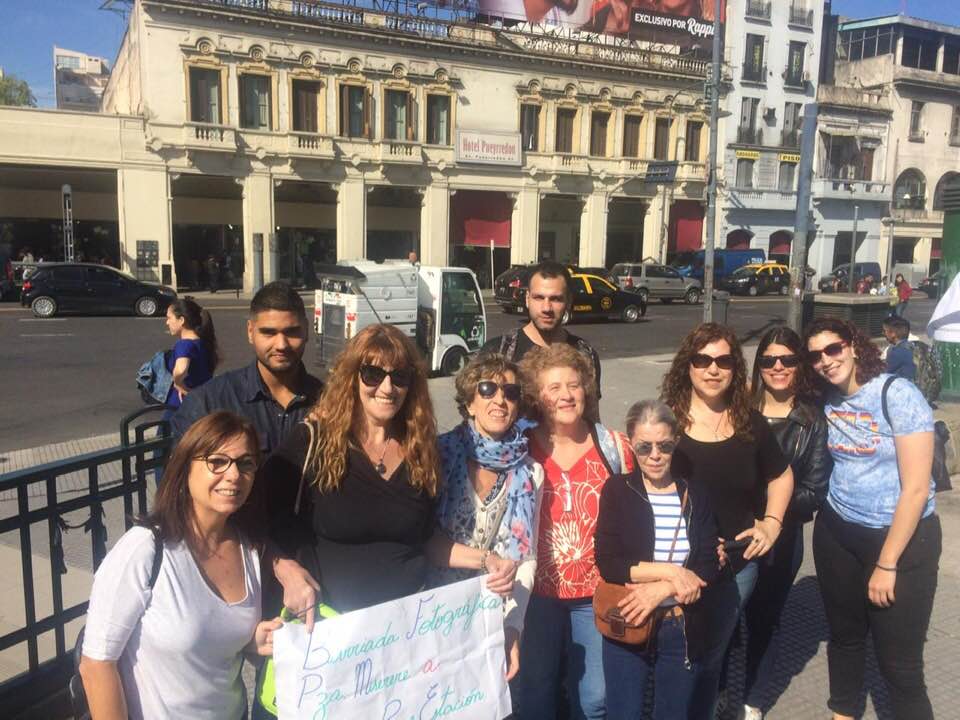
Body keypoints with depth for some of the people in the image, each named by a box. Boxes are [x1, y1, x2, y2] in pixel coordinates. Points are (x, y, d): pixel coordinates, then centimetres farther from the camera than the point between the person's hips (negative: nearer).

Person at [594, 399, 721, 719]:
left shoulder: (694, 495, 1)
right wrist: (670, 572, -18)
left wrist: (660, 590, -19)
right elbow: (608, 564, -13)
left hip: (683, 631, 2)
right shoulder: (617, 490, -6)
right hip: (626, 627, -2)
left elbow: (709, 569, -5)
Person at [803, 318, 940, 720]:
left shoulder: (898, 394, -16)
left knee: (899, 661, 1)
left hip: (903, 536, -5)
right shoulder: (824, 401, 0)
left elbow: (916, 488, -17)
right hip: (837, 533, 5)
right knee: (844, 635, 20)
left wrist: (887, 563, -14)